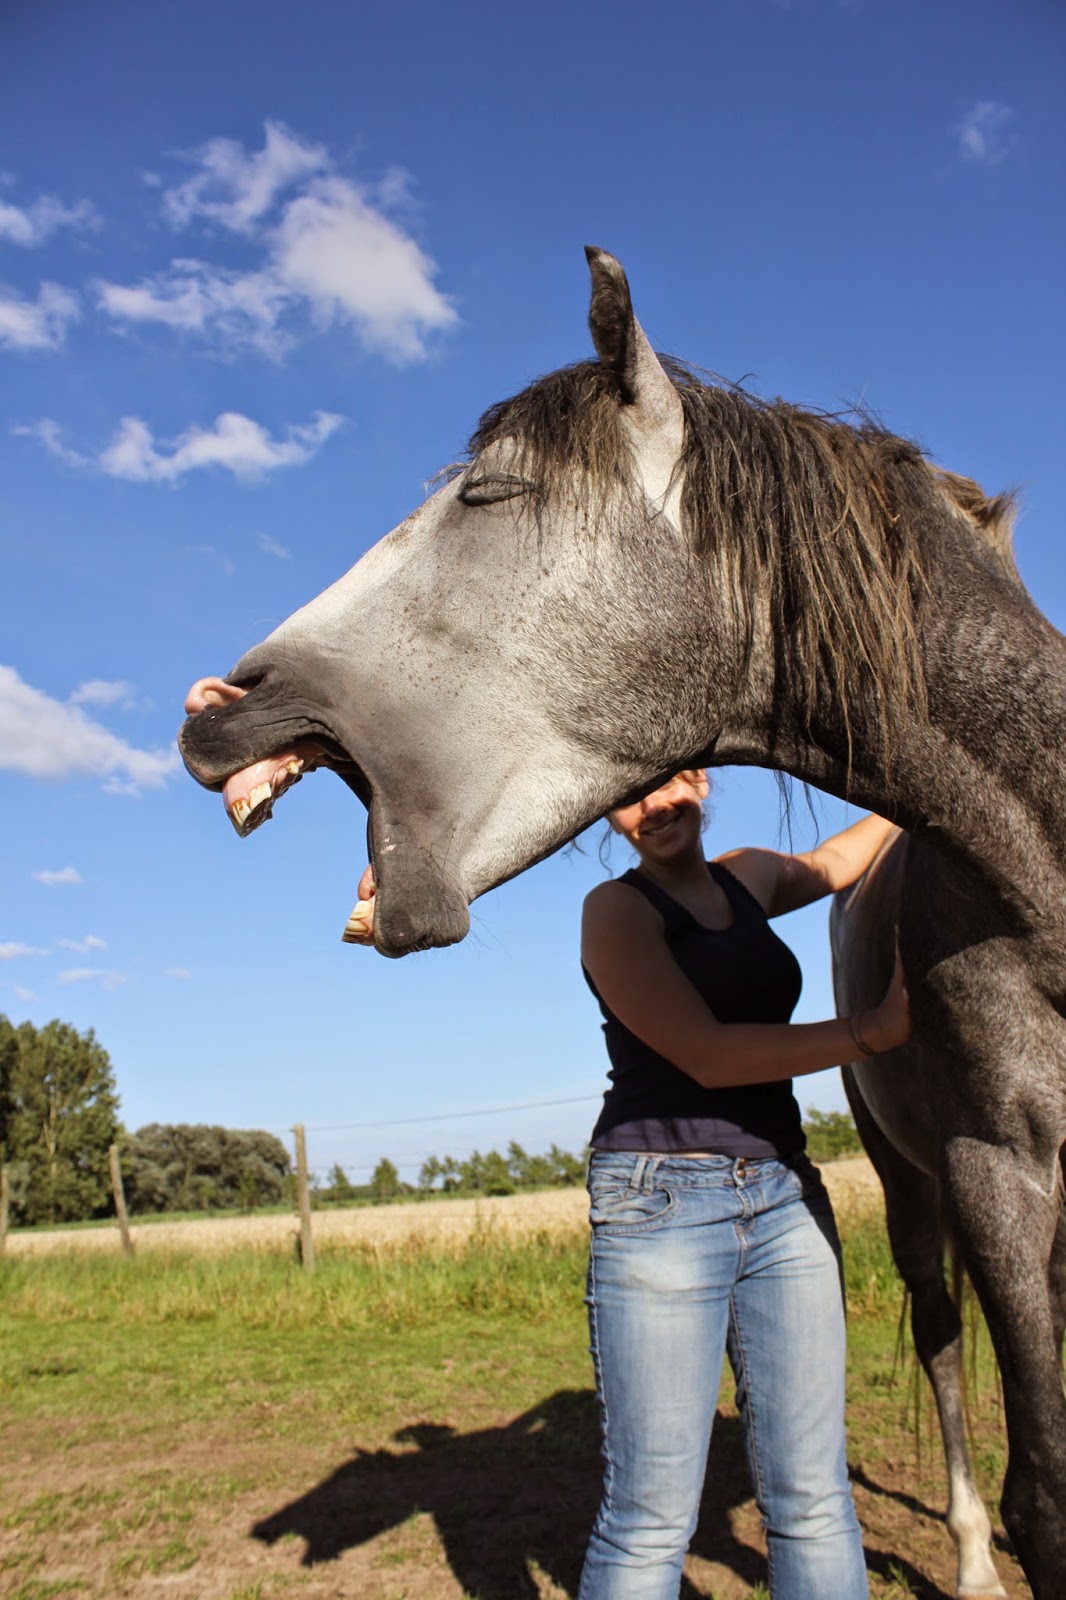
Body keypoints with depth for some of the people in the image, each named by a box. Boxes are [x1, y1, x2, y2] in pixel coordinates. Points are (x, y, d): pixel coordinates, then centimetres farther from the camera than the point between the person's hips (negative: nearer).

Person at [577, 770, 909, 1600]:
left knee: (815, 1501, 7)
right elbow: (707, 1055, -14)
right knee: (652, 1516, -2)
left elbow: (837, 858, 35)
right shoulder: (617, 909, -5)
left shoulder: (750, 878, 14)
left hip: (786, 1197, 6)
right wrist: (874, 1030, -14)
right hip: (662, 1202, -6)